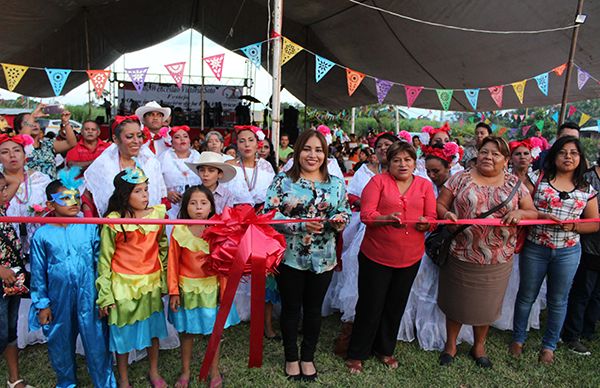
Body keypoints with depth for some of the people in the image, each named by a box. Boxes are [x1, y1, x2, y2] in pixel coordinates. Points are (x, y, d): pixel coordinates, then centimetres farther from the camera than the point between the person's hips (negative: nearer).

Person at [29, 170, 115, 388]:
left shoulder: (89, 228, -6)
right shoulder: (42, 235, -4)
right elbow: (38, 273, 2)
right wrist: (42, 304, 4)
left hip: (89, 298, -1)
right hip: (59, 300, 2)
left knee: (96, 341, 8)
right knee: (60, 344, 19)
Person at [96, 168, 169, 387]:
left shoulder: (157, 214, -4)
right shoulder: (113, 221, -13)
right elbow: (104, 259, -7)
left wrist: (165, 279, 8)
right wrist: (104, 295, -6)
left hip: (151, 283, 3)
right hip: (123, 285, -3)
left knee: (152, 328, 16)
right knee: (123, 332, 13)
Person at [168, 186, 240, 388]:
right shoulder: (179, 230, -9)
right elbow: (173, 263, -4)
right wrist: (173, 291, -3)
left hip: (211, 288, 0)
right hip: (187, 288, 0)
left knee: (214, 331, 12)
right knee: (187, 332, 15)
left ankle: (215, 372, 32)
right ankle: (185, 372, 36)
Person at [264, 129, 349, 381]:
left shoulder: (336, 183, 5)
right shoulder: (283, 180, -5)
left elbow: (345, 211, 9)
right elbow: (269, 214, -12)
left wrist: (340, 219, -15)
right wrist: (301, 225, -23)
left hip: (323, 258, 3)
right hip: (290, 256, -2)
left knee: (314, 308, 16)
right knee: (291, 308, 12)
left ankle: (308, 357, 37)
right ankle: (291, 358, 34)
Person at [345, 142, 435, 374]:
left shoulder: (425, 185, 6)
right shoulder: (378, 181, -5)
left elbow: (432, 217, 3)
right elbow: (366, 215, -13)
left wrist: (425, 222, -20)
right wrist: (387, 219, -30)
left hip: (410, 258, 4)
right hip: (376, 256, -3)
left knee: (396, 307, 17)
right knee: (370, 306, 6)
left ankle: (385, 350, 39)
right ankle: (356, 354, 24)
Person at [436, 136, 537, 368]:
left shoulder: (514, 184, 4)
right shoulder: (460, 179, 0)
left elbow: (533, 213, 6)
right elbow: (439, 204, 0)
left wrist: (520, 213, -15)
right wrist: (446, 214, -21)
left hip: (497, 260, 2)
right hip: (460, 255, -1)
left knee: (486, 304, 17)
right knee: (456, 301, 13)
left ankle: (479, 346, 41)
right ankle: (450, 344, 35)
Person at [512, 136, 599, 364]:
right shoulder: (537, 179, -4)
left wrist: (573, 226, -12)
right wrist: (541, 216, -21)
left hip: (568, 252, 2)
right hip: (534, 249, -2)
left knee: (558, 300, 14)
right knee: (526, 296, 11)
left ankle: (549, 345, 32)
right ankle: (518, 339, 30)